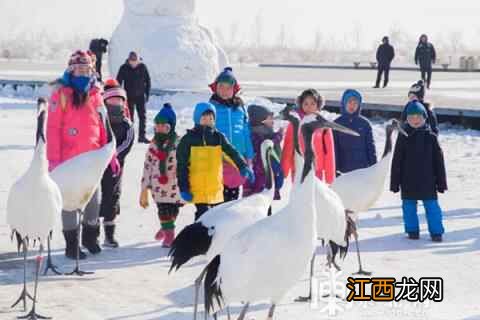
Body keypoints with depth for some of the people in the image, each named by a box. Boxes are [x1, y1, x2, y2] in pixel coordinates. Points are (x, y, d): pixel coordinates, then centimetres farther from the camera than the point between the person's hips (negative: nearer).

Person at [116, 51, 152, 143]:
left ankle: (142, 136, 7)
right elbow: (118, 82, -2)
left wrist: (147, 94, 3)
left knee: (143, 116, 0)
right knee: (130, 117, 4)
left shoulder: (142, 67, -4)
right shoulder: (124, 68, -8)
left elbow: (148, 81, 6)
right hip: (129, 97, -1)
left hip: (140, 96, 1)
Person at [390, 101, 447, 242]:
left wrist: (441, 182, 3)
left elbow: (438, 161, 4)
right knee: (409, 207, 8)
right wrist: (395, 182, 0)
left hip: (428, 181, -1)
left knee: (432, 206, 0)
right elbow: (397, 162, 2)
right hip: (408, 182, 1)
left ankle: (436, 232, 8)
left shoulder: (430, 137, 1)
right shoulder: (403, 137, 1)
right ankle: (412, 231, 21)